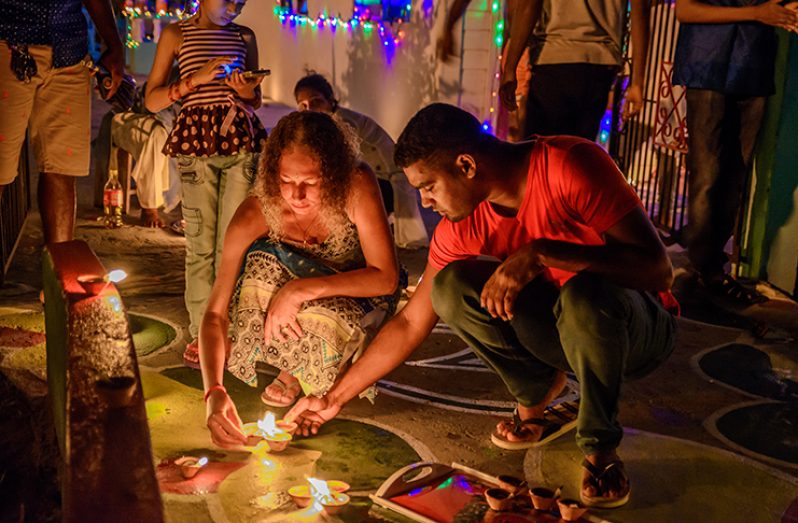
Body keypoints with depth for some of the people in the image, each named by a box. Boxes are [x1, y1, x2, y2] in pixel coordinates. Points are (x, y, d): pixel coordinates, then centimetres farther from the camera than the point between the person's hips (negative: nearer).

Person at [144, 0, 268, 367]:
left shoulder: (245, 36, 14)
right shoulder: (176, 34, 6)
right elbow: (152, 100, 1)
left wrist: (246, 90, -3)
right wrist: (197, 79, -12)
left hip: (241, 141, 2)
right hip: (196, 143, -2)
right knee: (201, 244, -1)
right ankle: (201, 333, 7)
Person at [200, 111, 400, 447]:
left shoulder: (358, 187, -32)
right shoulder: (255, 215, -27)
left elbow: (387, 278, -28)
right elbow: (215, 312, -26)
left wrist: (303, 289, -38)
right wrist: (214, 392, -41)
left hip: (353, 296, -1)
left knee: (325, 320, -36)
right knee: (264, 261, -31)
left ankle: (297, 372, 0)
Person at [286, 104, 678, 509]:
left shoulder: (571, 164, -25)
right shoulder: (461, 228, -8)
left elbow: (658, 269, -29)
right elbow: (409, 324, 0)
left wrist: (541, 252, -38)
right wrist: (333, 399, 0)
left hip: (638, 330, -4)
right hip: (558, 327, 4)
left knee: (584, 294, -39)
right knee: (451, 286, -19)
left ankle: (600, 447, -12)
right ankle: (537, 392, 3)